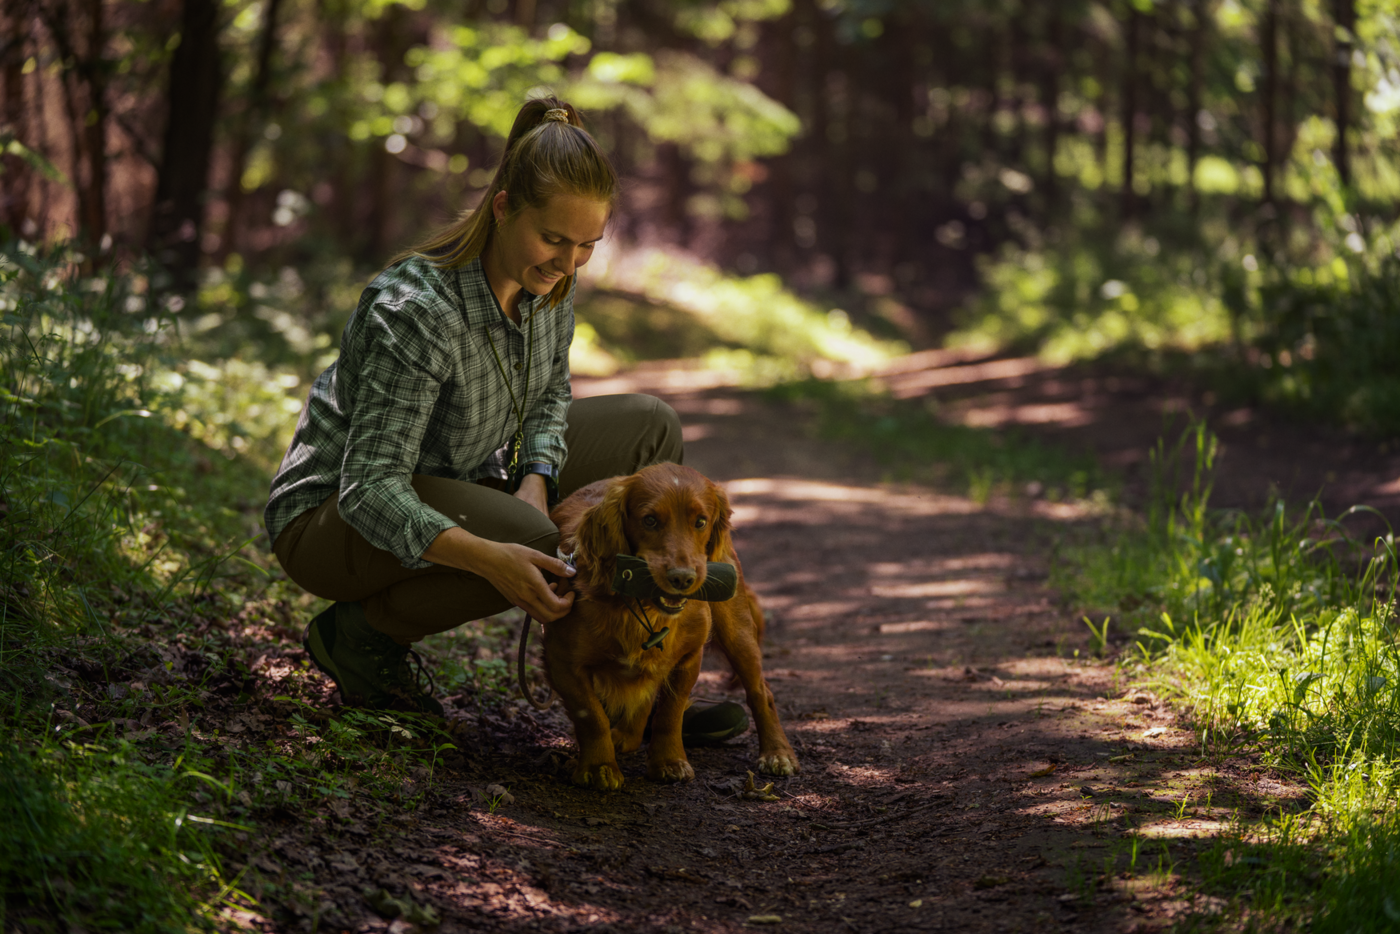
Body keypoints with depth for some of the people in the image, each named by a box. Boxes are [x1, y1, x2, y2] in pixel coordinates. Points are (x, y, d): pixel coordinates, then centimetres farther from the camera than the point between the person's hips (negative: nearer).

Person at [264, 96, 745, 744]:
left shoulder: (547, 280, -9)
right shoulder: (417, 311, -33)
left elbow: (548, 397, 9)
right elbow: (369, 491, -35)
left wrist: (536, 480, -13)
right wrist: (490, 558, -48)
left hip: (457, 483, 8)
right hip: (331, 515, -8)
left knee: (647, 427, -3)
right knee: (533, 547, -33)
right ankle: (359, 632, -7)